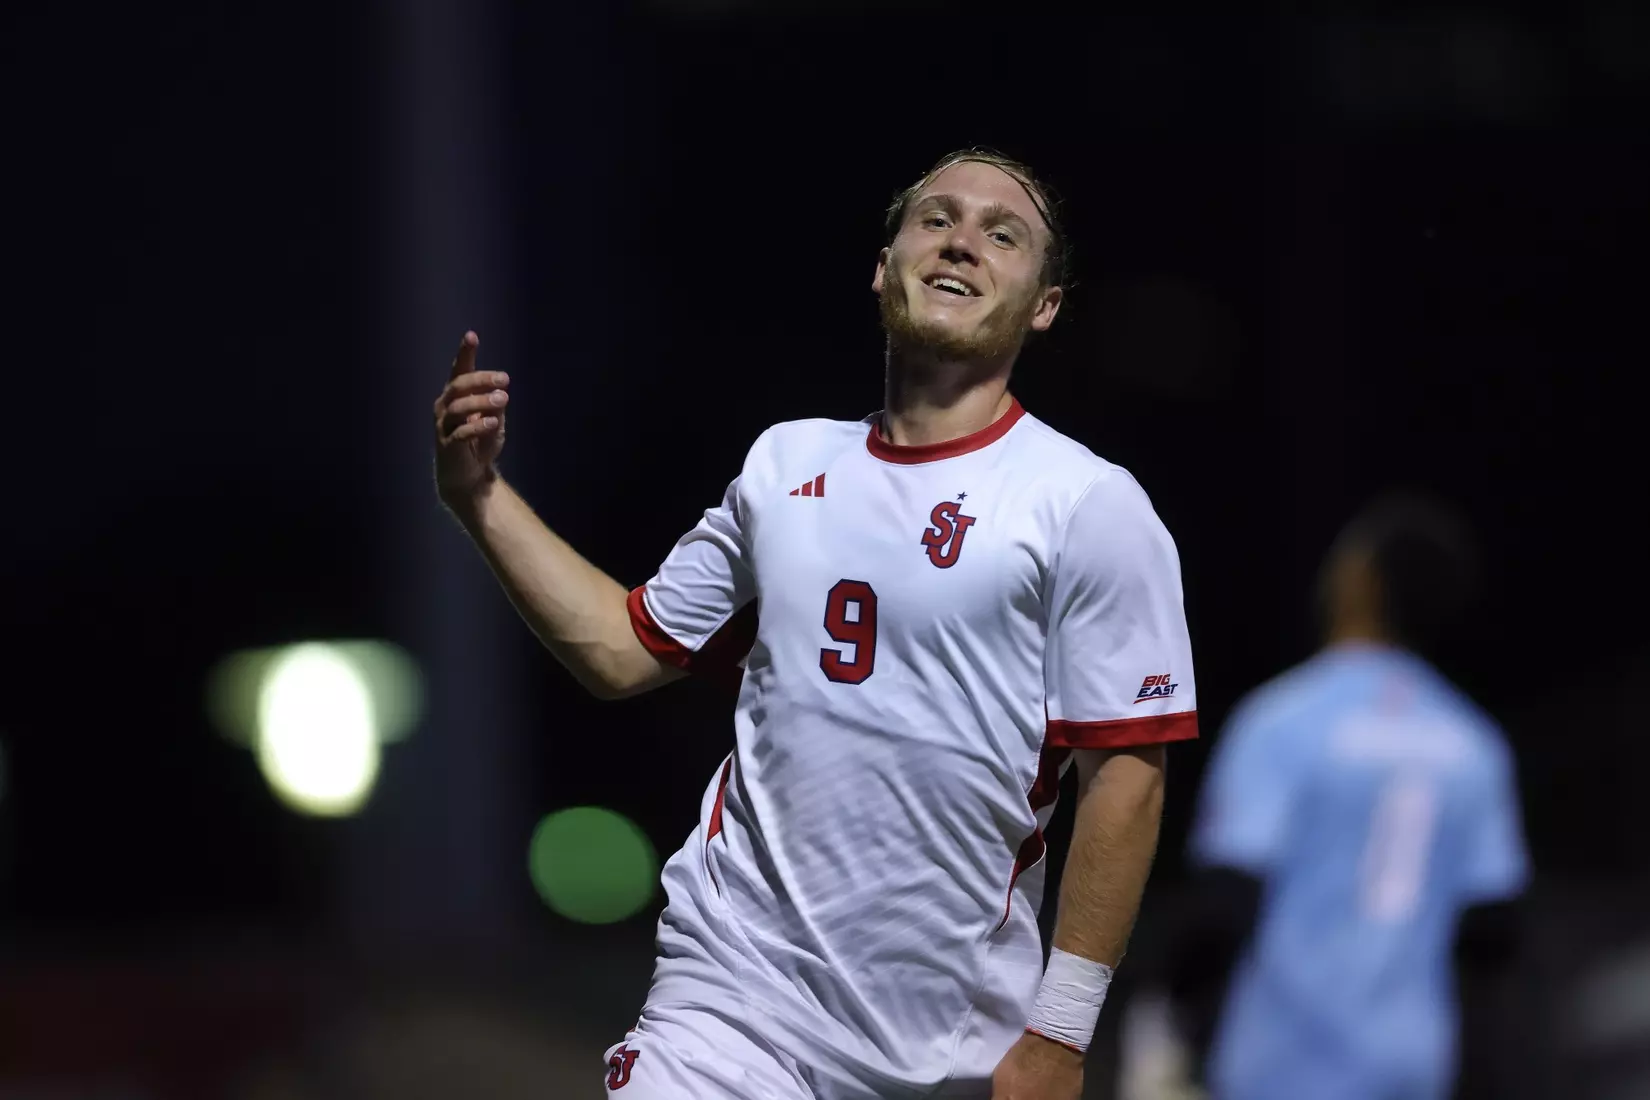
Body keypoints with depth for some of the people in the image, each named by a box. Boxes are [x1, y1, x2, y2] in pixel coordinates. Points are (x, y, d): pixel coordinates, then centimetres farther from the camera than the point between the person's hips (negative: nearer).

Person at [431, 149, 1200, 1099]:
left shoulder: (1092, 504, -2)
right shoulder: (785, 463, 13)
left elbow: (1128, 773, -6)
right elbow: (626, 650, 21)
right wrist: (483, 497, 11)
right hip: (737, 994, 3)